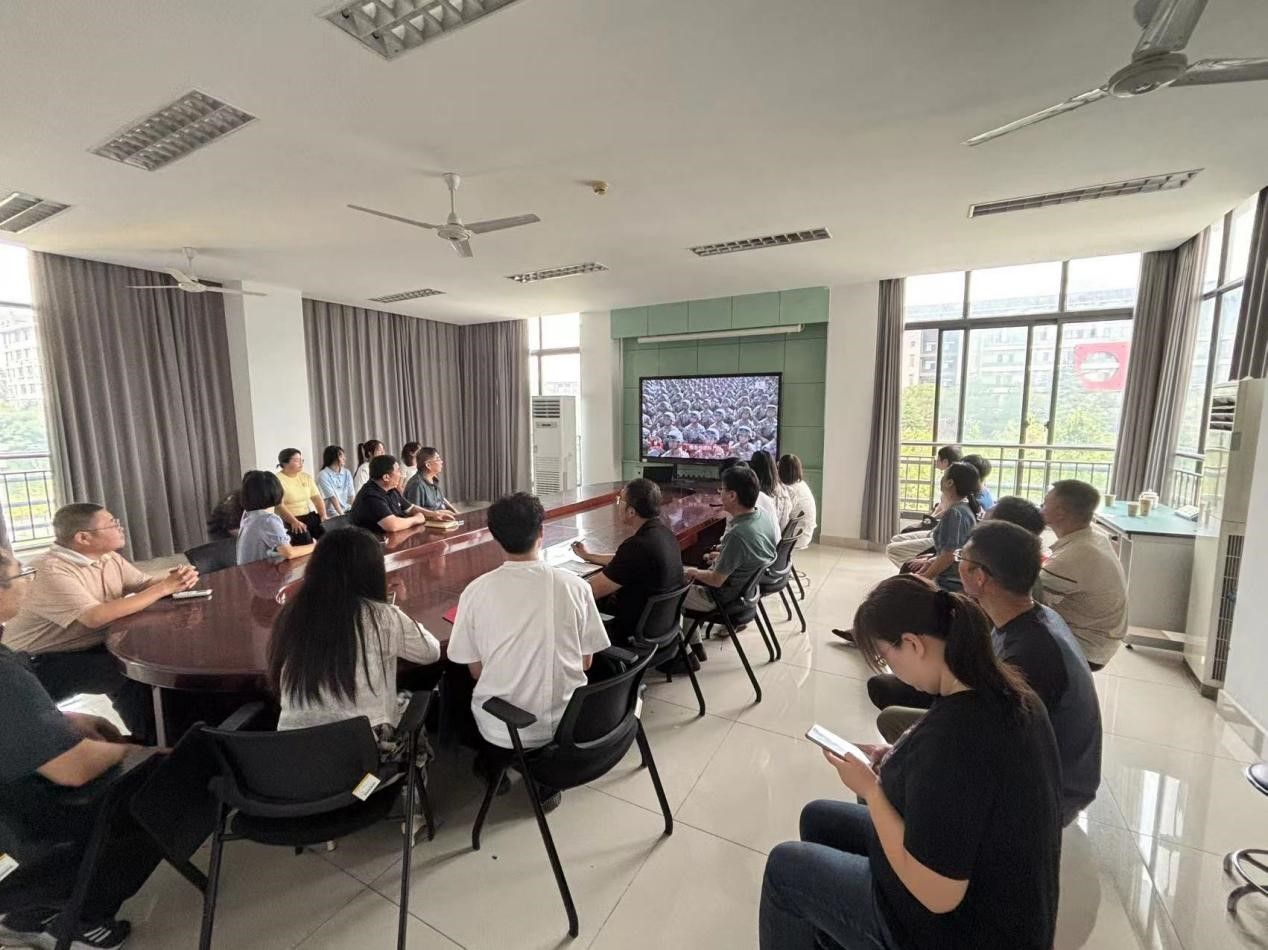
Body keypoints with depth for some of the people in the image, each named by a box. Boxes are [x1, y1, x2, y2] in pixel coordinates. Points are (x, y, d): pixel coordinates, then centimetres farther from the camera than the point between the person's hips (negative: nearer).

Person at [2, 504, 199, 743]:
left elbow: (145, 584, 2)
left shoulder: (109, 558, -1)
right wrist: (163, 588, -35)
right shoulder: (54, 572, -27)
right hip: (39, 663, -8)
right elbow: (96, 617, -38)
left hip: (90, 646, 8)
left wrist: (174, 580, -22)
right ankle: (150, 741, -5)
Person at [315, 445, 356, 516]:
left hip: (348, 511, 5)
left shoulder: (347, 473, 10)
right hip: (333, 514, -4)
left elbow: (352, 495, 0)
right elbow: (332, 497, -12)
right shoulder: (323, 475, -4)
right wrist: (342, 514, -19)